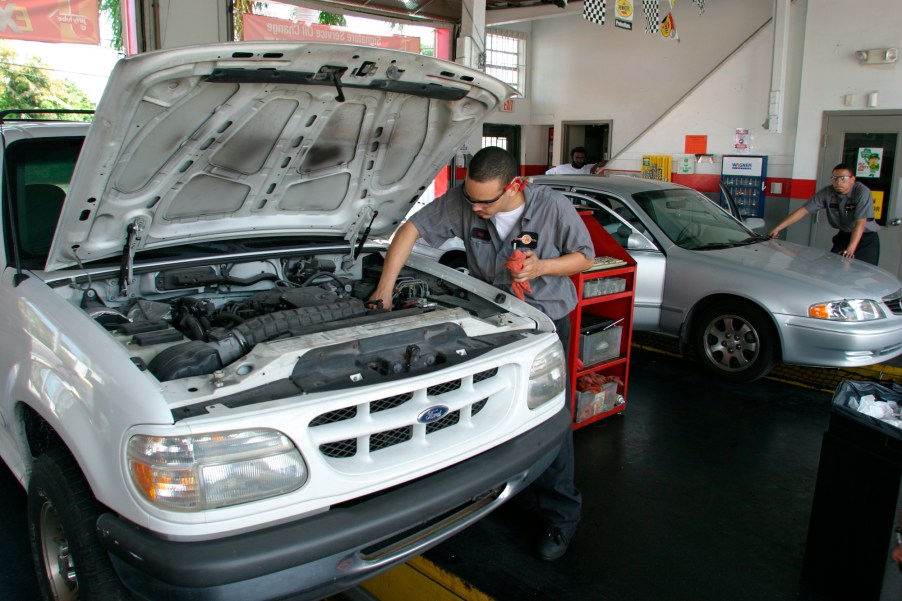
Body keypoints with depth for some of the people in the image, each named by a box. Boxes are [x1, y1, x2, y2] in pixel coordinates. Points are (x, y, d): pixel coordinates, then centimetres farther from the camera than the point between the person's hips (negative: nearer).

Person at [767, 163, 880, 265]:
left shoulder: (862, 192, -23)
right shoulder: (827, 193, -11)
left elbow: (860, 223, -31)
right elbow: (802, 211, -12)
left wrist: (850, 249, -42)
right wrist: (777, 228, -19)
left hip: (866, 238, -4)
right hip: (843, 236, 4)